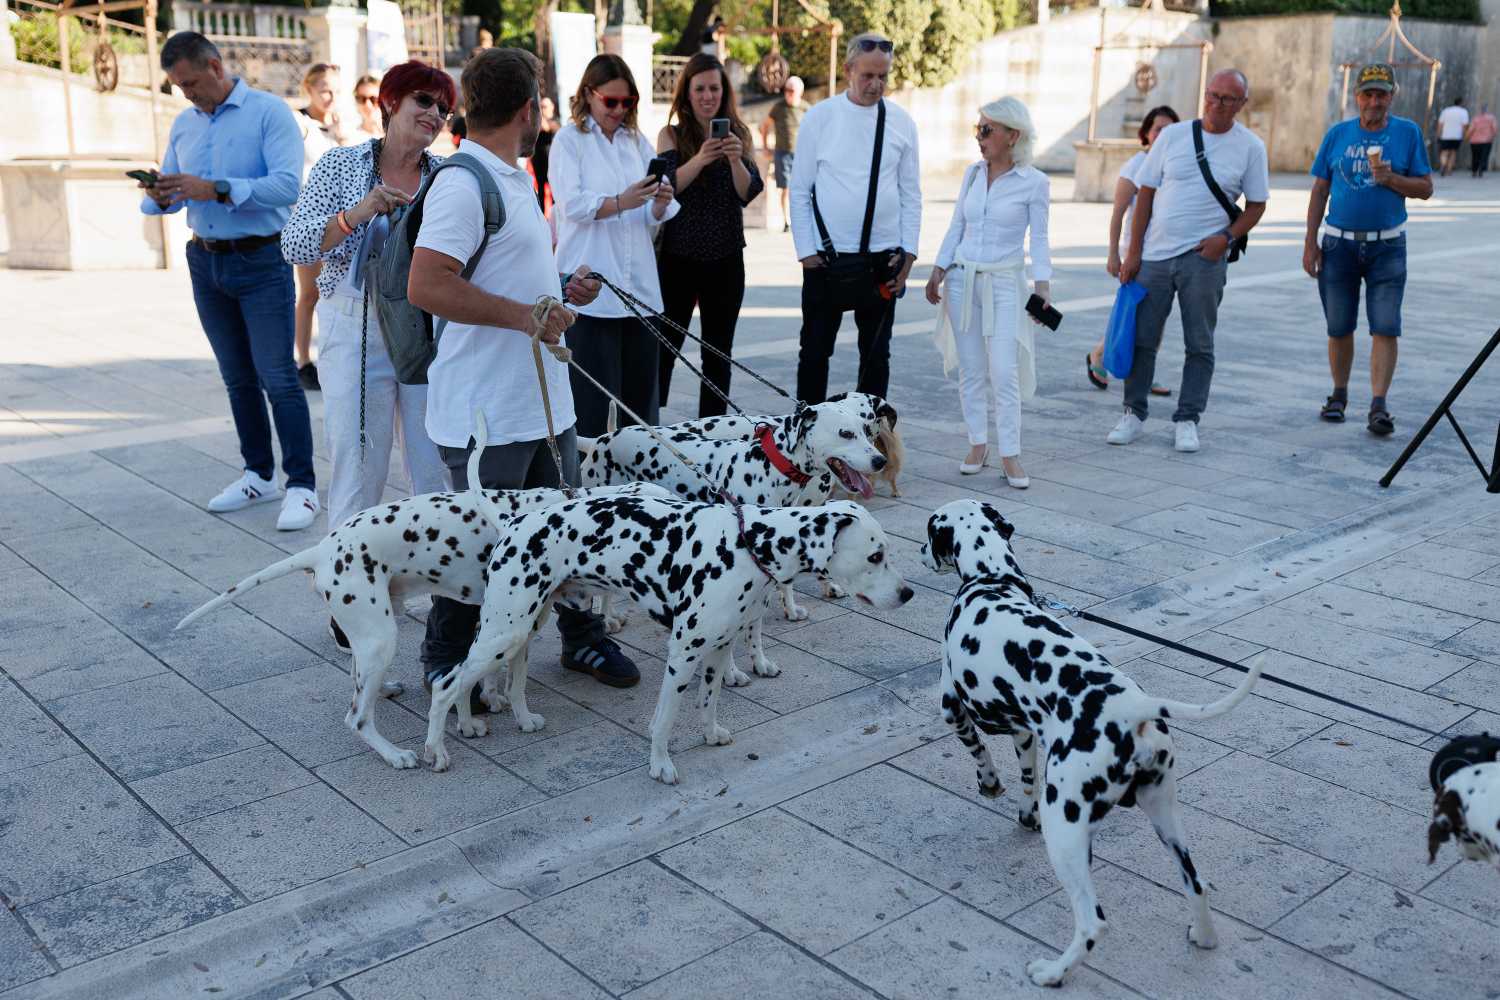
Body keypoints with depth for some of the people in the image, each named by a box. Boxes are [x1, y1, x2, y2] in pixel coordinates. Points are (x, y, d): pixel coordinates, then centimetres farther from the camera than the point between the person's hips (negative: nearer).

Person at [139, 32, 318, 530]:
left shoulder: (269, 111, -9)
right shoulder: (183, 124, 11)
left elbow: (288, 185, -21)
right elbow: (167, 193, 12)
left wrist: (215, 189, -26)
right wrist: (159, 197, -12)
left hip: (262, 260, -7)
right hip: (206, 261, 7)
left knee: (277, 375, -8)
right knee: (237, 377, 12)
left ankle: (302, 485, -3)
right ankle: (259, 474, 23)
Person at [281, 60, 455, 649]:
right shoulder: (341, 165, 1)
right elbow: (296, 246, -7)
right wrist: (358, 213, -20)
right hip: (357, 333, -2)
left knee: (438, 472, 6)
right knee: (358, 471, 2)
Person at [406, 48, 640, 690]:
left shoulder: (513, 178, 16)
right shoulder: (461, 183, -17)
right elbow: (426, 286, -27)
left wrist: (562, 290, 12)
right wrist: (525, 314, -24)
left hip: (543, 401, 9)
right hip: (486, 413, -9)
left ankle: (582, 637, 33)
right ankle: (444, 664, 22)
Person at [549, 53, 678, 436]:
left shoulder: (637, 140, 17)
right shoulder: (569, 139, 3)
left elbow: (654, 215, 13)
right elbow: (572, 203, -10)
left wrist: (661, 203, -11)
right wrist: (621, 202, -26)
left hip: (639, 284, 5)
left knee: (640, 389, 5)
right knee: (595, 393, -6)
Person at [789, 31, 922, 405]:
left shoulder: (902, 122, 4)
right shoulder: (819, 118, -2)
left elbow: (911, 193, 7)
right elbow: (800, 190, -1)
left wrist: (909, 251, -1)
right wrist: (805, 251, -5)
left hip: (883, 258, 2)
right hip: (826, 258, -2)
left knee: (877, 354, 9)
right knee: (815, 352, 4)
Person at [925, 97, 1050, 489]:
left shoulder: (1033, 182, -5)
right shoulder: (972, 173, 7)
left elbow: (1039, 239, -2)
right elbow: (956, 228, 12)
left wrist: (1043, 286, -12)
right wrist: (938, 271, 6)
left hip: (1004, 283, -4)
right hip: (962, 279, 4)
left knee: (1004, 372, -8)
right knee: (971, 369, 6)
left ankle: (1010, 455, 0)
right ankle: (978, 444, 16)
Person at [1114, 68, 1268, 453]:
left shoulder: (1250, 147, 1)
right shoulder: (1172, 135, 4)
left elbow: (1256, 205, 7)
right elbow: (1145, 194, 5)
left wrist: (1226, 237, -11)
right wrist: (1133, 252, 0)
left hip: (1204, 258, -1)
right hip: (1155, 254, 1)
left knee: (1199, 345, 3)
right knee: (1141, 337, 5)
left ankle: (1187, 421, 12)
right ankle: (1133, 415, 16)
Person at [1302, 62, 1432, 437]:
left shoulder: (1408, 132, 2)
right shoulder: (1337, 134, 5)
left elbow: (1425, 187, 3)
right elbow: (1319, 191, 7)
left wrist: (1391, 179, -17)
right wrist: (1310, 243, 1)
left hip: (1387, 247, -1)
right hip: (1339, 244, 1)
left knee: (1385, 328, -9)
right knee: (1339, 328, 9)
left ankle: (1378, 406, -9)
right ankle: (1339, 396, 24)